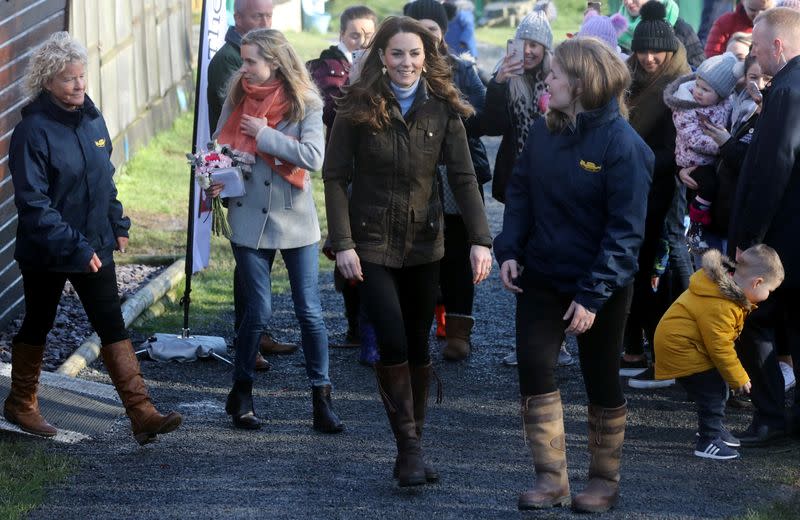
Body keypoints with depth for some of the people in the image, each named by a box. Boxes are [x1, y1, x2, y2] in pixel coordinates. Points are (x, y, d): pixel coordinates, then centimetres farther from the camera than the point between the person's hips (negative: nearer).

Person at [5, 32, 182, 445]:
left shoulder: (92, 118, 1)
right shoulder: (33, 131, -19)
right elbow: (34, 204, -22)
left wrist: (118, 225, 12)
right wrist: (75, 248, -26)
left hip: (94, 245, 5)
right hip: (46, 252, -5)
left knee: (112, 325, 1)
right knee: (37, 326, 12)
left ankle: (141, 413, -2)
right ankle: (20, 405, 32)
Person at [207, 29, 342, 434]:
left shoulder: (306, 104, -7)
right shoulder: (237, 99, 2)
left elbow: (313, 157, -19)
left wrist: (264, 135, -17)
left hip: (295, 219, -1)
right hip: (249, 218, 1)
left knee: (309, 312, 0)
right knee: (258, 312, 1)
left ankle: (321, 399, 8)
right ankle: (241, 393, 18)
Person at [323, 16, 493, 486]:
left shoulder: (443, 109, -1)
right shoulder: (359, 108, -7)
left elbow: (464, 177, -4)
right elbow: (335, 177, -6)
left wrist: (481, 240, -14)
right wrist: (343, 243, -14)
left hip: (424, 244, 3)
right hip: (372, 244, -3)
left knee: (418, 345, 9)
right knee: (393, 344, -13)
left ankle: (413, 445, 19)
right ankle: (409, 447, -6)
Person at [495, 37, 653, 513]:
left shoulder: (623, 145, -19)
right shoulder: (545, 132, 0)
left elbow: (626, 230, -20)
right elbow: (521, 192, 9)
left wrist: (593, 295, -23)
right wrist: (510, 250, -6)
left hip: (602, 286, -5)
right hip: (542, 278, 5)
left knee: (602, 383, 9)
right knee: (534, 370, -3)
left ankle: (606, 480, 25)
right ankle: (552, 479, 6)